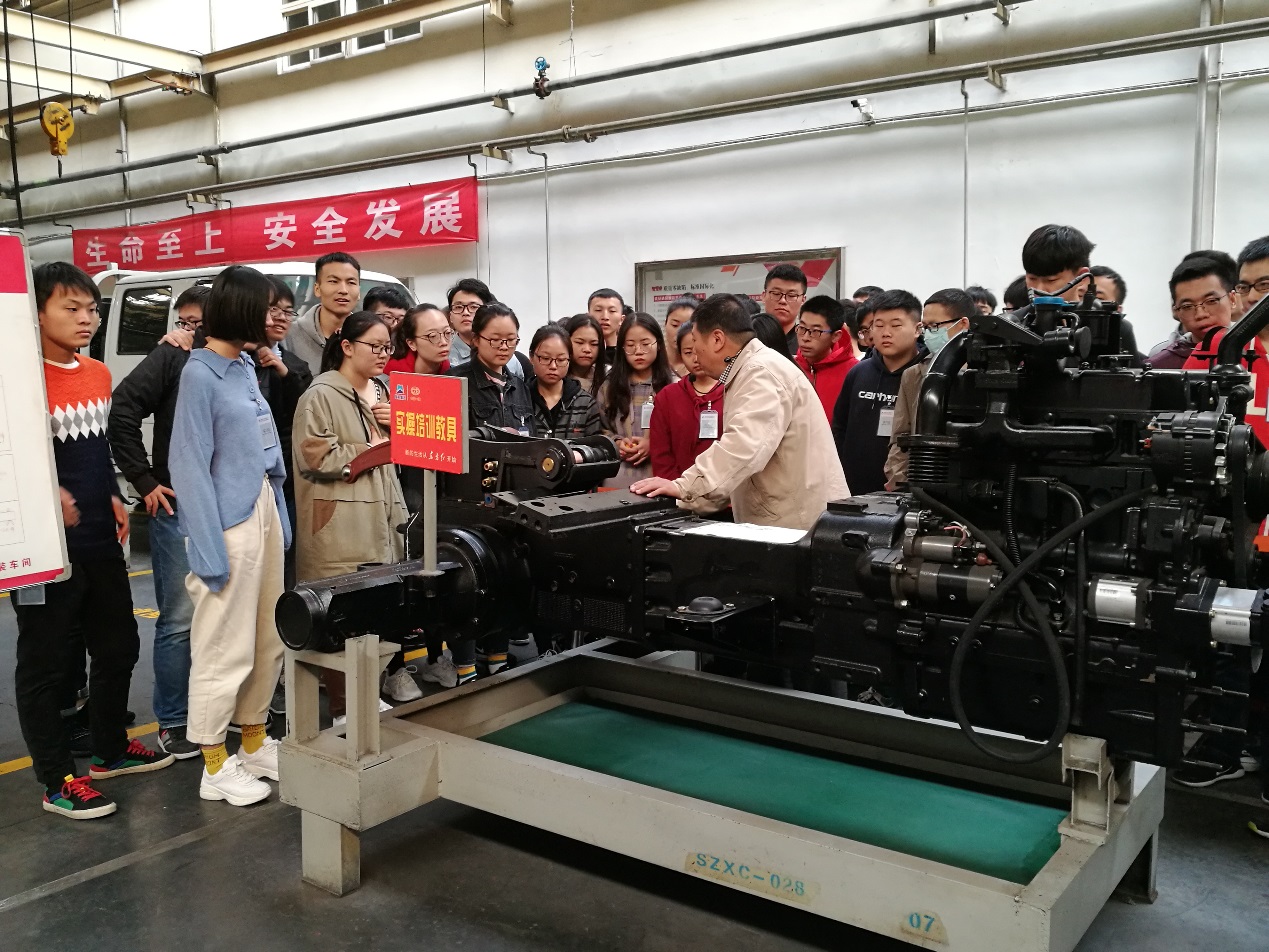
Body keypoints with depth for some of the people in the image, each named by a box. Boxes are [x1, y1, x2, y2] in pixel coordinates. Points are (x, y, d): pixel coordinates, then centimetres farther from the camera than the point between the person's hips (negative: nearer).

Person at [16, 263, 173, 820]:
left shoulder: (99, 375, 9)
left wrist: (113, 497, 10)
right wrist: (48, 493, -28)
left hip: (100, 541, 8)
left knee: (118, 648, 19)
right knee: (44, 663, 5)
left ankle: (111, 750, 38)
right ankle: (57, 780, 17)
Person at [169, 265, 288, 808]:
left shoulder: (246, 368, 11)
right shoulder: (200, 374, -11)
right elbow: (192, 465, -15)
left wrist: (280, 519, 12)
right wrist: (209, 551, -17)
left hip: (263, 513, 8)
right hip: (227, 524, -8)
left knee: (268, 640, 15)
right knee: (224, 647, 0)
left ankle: (254, 742, 30)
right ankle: (215, 767, 14)